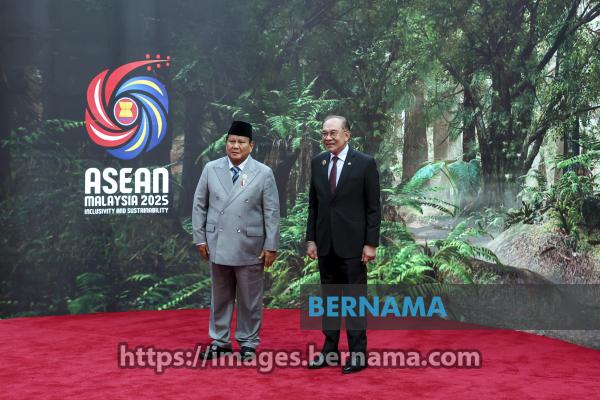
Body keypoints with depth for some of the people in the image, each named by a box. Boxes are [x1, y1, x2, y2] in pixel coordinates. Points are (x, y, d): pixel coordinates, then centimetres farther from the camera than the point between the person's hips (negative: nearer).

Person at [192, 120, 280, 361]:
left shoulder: (264, 173, -2)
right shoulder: (211, 169, 3)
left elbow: (272, 212, -2)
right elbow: (199, 205, 7)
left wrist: (271, 246, -6)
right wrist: (200, 238, 3)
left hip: (250, 247, -2)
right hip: (217, 245, 2)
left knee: (249, 299, 7)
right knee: (220, 297, 12)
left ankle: (248, 343, 21)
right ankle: (219, 341, 24)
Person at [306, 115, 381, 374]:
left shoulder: (365, 163, -7)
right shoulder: (317, 162, 8)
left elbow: (374, 207, -6)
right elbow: (313, 204, 11)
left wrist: (371, 244, -10)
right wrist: (311, 239, 6)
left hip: (352, 243, -5)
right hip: (325, 244, 5)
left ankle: (358, 354, 10)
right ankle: (330, 351, 20)